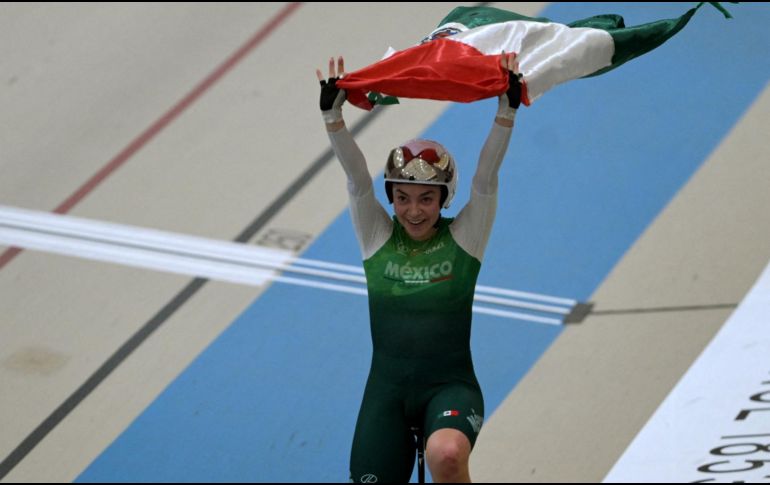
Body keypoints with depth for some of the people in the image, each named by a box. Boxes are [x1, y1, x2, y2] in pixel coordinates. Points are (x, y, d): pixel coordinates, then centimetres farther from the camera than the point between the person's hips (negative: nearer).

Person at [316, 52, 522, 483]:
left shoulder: (464, 237, -1)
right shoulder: (377, 236, 3)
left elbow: (486, 178, -12)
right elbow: (357, 178, -9)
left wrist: (507, 111, -26)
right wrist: (332, 115, -23)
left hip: (450, 387, -3)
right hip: (387, 388, 3)